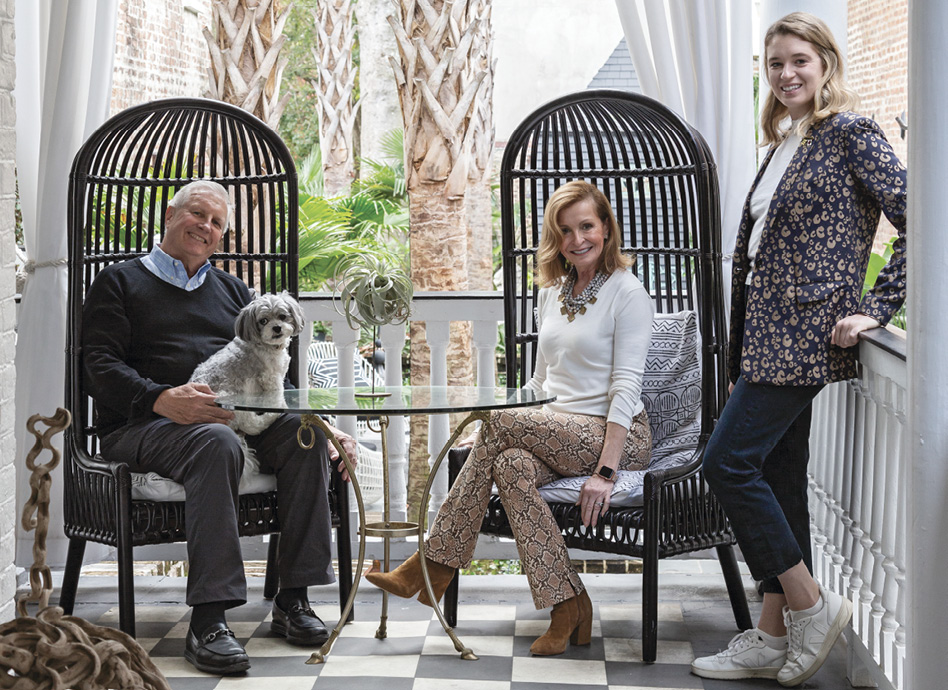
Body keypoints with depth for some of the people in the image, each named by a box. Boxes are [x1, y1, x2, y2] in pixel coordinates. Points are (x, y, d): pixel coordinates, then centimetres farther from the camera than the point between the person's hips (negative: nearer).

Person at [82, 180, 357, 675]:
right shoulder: (120, 282, 14)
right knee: (216, 442, -38)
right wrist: (162, 399, -21)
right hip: (143, 424, -5)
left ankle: (293, 598, -22)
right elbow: (100, 365, -1)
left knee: (304, 432, -25)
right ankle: (208, 620, -42)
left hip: (233, 415, 5)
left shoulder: (232, 291, 28)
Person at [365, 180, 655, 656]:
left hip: (617, 436, -6)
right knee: (511, 465, -29)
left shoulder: (627, 292, -5)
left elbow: (626, 386, -14)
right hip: (555, 433, 6)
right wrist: (493, 432, 8)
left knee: (501, 423, -27)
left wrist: (605, 472, -23)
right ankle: (568, 608, -26)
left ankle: (434, 566, -20)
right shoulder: (551, 293, 16)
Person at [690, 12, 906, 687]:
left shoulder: (851, 132, -7)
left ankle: (812, 604, 1)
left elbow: (916, 219, -13)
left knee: (728, 462, -11)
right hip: (772, 335, 9)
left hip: (805, 333, -9)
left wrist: (874, 308, -15)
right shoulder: (787, 144, 18)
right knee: (778, 478, 10)